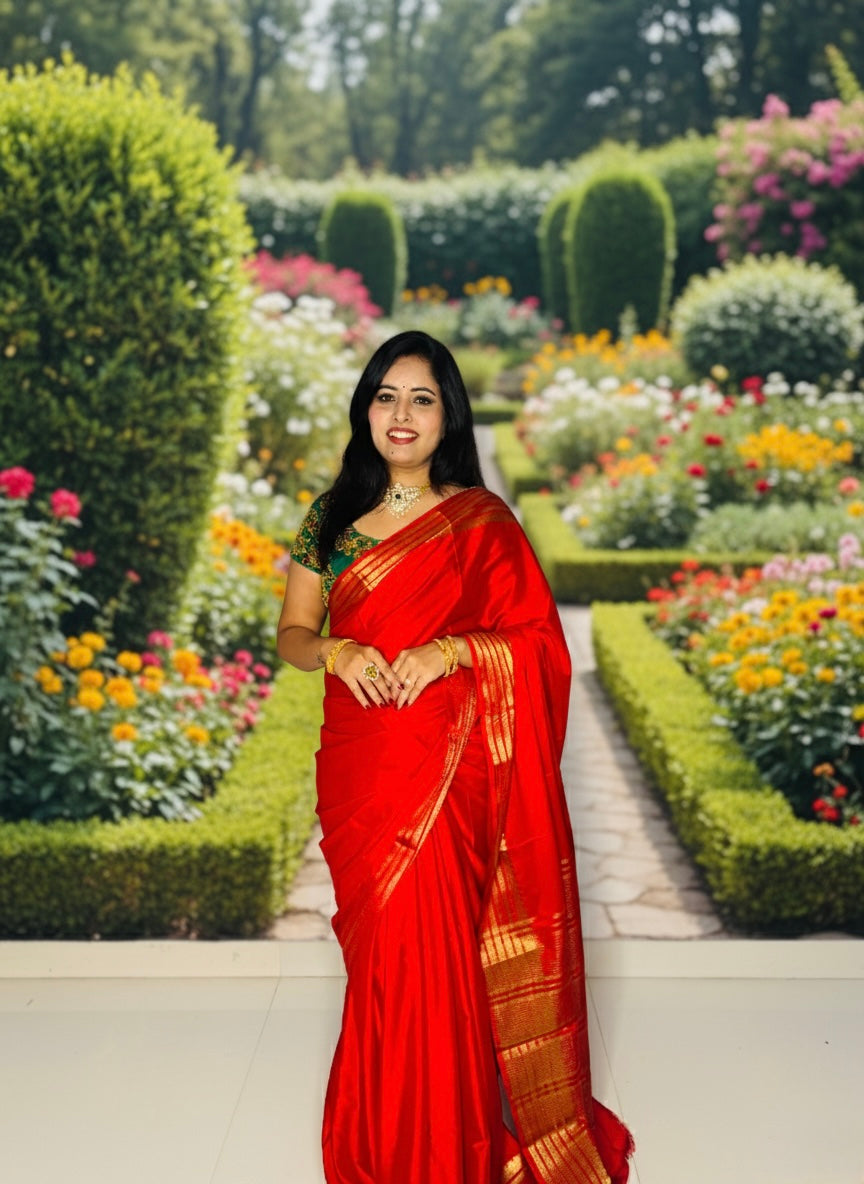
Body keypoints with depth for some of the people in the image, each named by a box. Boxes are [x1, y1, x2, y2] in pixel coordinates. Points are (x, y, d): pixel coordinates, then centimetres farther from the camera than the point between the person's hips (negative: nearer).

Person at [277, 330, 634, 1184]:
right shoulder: (331, 517, 8)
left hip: (447, 772, -3)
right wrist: (333, 649, -13)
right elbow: (292, 634, 9)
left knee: (427, 949, -2)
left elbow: (540, 643, -4)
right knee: (379, 948, 12)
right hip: (356, 767, 4)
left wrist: (451, 648, -19)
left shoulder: (482, 521, -2)